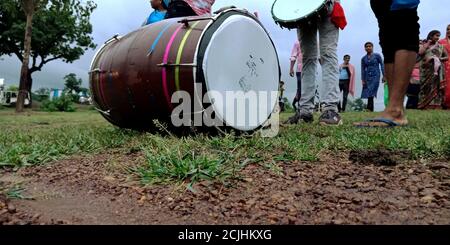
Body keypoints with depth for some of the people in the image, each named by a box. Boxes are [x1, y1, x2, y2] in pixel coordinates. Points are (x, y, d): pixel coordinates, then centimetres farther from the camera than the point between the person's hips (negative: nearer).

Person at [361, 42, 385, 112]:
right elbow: (362, 69, 7)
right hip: (367, 77, 4)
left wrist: (384, 75, -3)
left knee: (371, 93, -17)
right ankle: (372, 109, 6)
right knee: (368, 94, 1)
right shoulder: (363, 58, 9)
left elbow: (382, 65, 3)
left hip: (375, 76, -4)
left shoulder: (377, 56, 2)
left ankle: (369, 109, -21)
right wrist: (363, 80, 0)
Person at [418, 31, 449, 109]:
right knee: (426, 86, -6)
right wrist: (427, 44, 1)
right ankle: (425, 105, -8)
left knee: (436, 86, -6)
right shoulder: (424, 45, 11)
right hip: (426, 69, -1)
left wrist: (439, 59, -7)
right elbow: (420, 53, -9)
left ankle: (436, 105, -9)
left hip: (437, 69, 2)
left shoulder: (441, 46, 15)